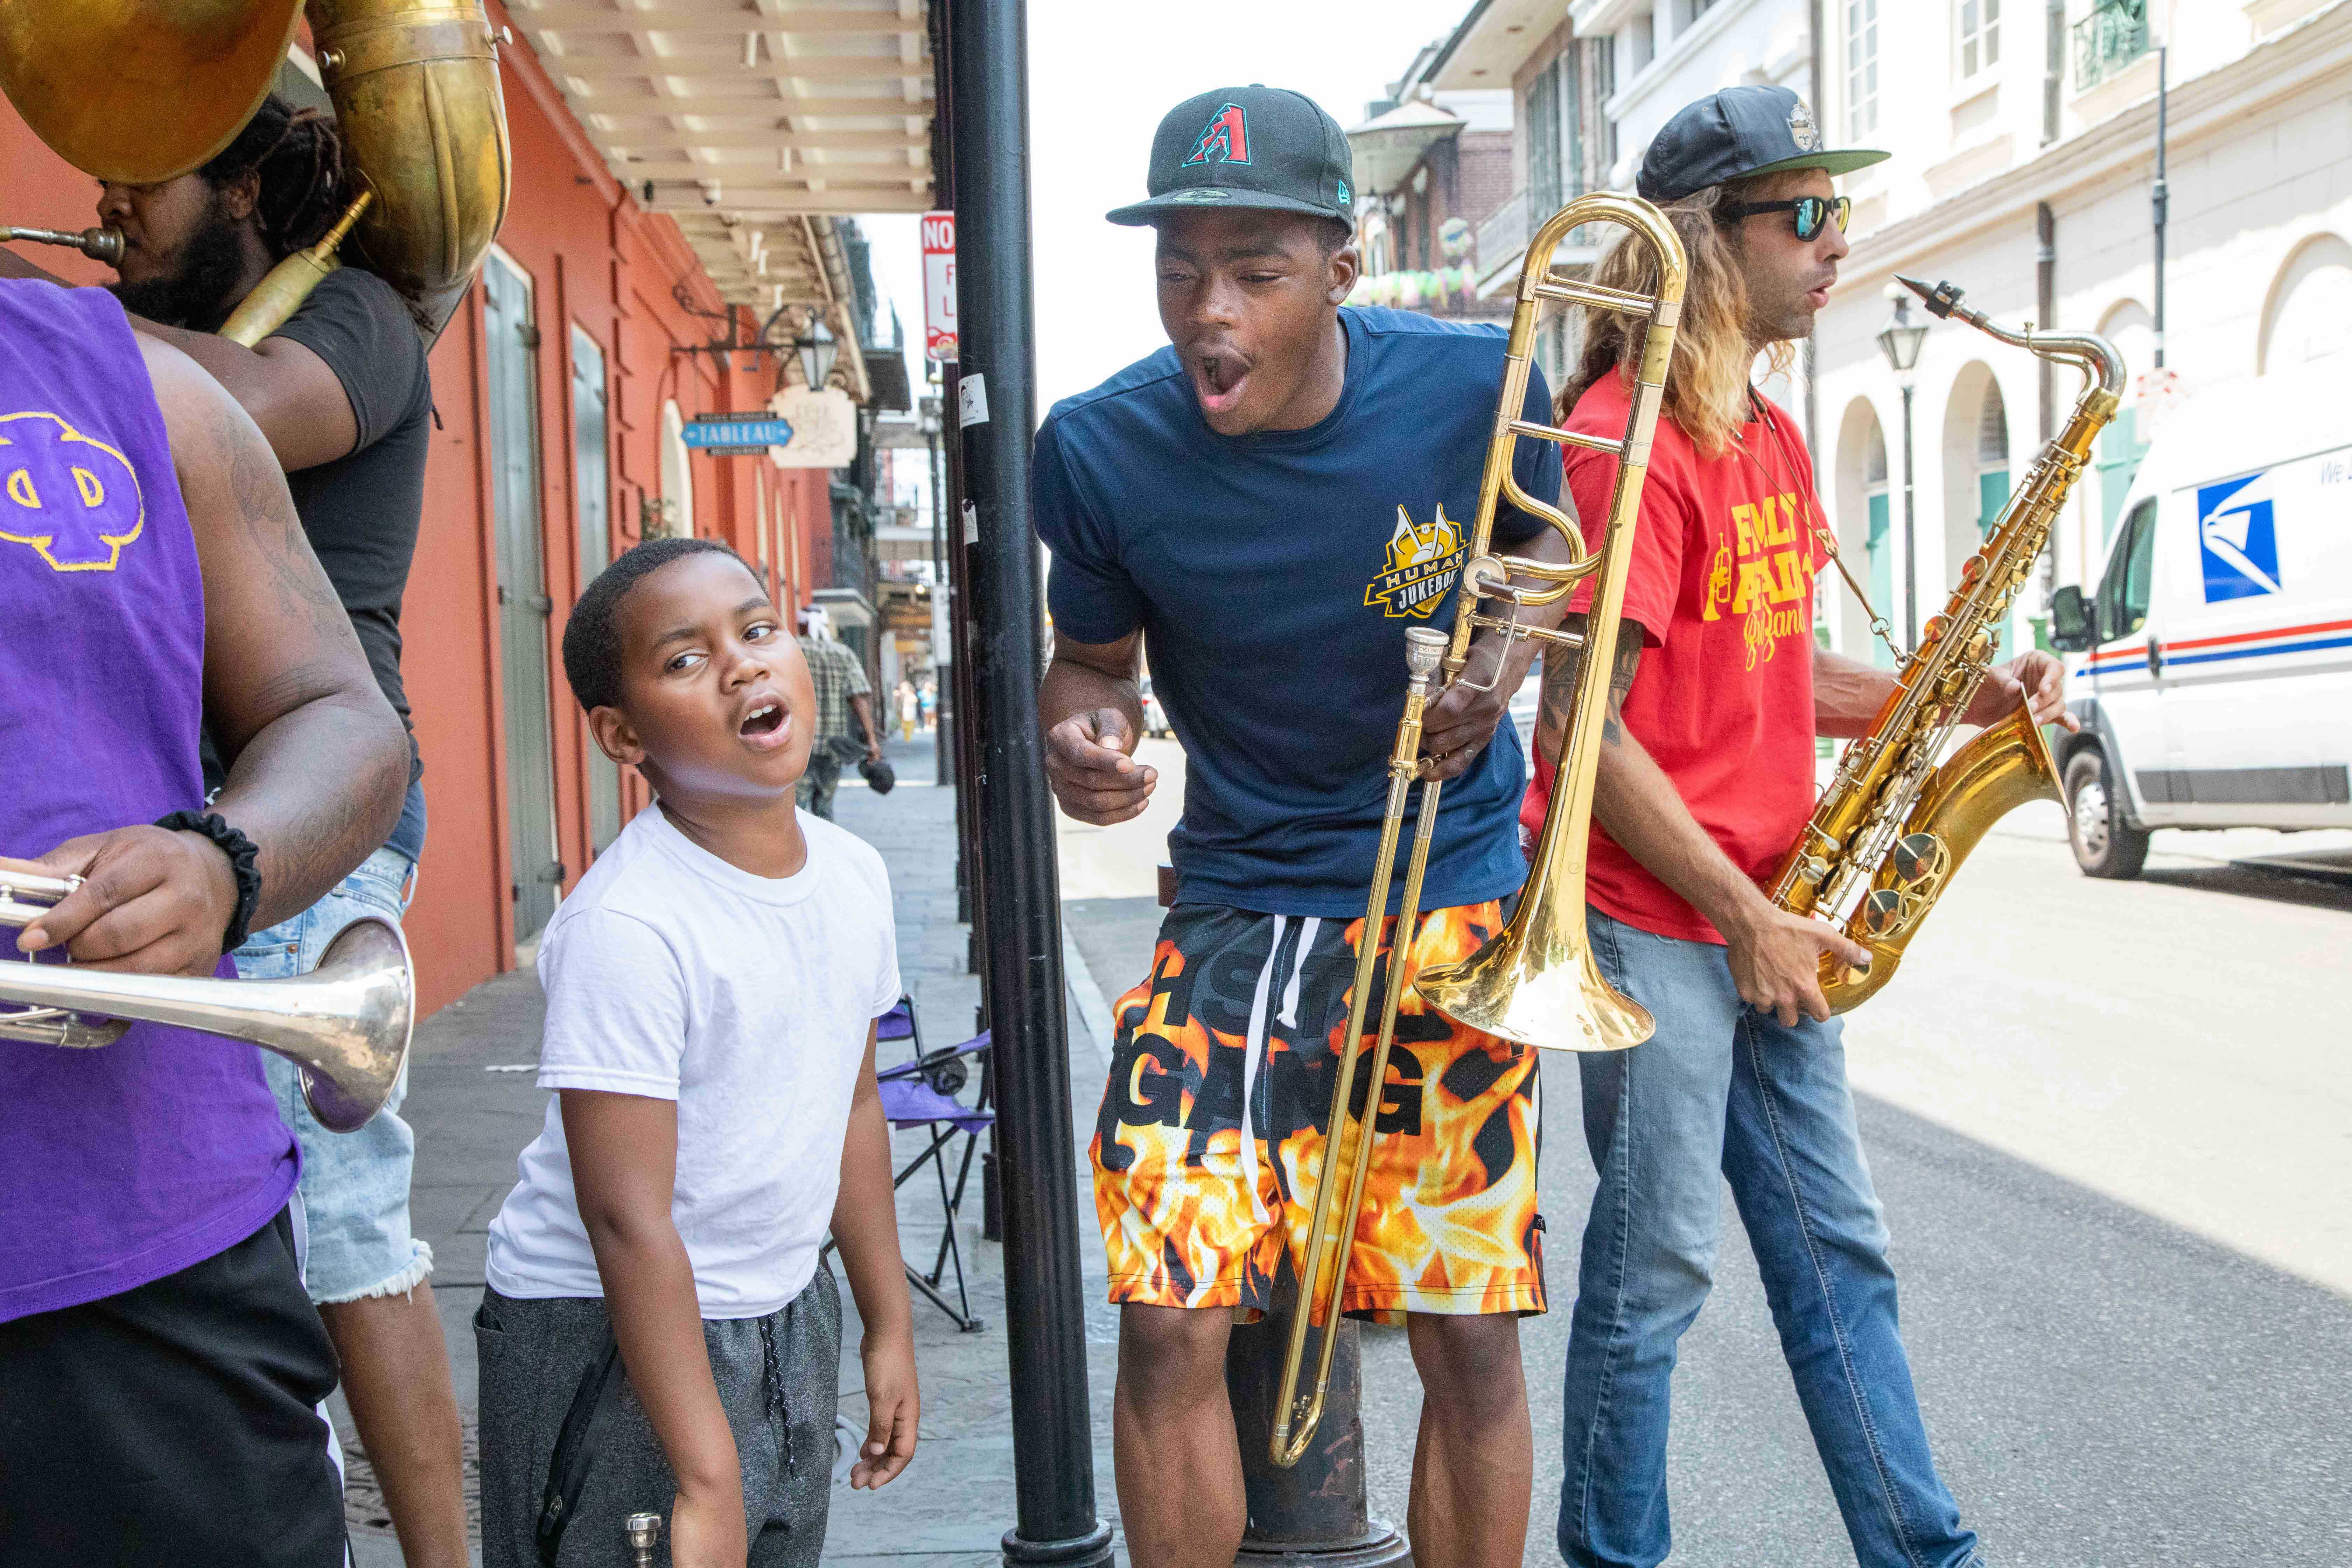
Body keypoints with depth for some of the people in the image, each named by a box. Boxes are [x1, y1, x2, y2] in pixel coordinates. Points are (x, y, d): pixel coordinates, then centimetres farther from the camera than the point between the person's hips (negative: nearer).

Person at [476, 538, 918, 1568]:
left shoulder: (853, 875, -2)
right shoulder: (626, 925, -25)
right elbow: (628, 1219, -24)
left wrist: (889, 1326, 15)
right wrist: (708, 1480, -22)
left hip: (788, 1312, 7)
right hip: (609, 1331, -7)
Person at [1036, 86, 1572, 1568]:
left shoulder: (1475, 384, -12)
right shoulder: (1104, 447, -12)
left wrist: (1496, 667, -12)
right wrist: (1081, 734, -20)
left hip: (1449, 900, 0)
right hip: (1236, 903, 0)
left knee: (1471, 1331, 5)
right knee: (1169, 1315, -8)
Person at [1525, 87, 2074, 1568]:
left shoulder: (1775, 439, 13)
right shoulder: (1625, 443, -15)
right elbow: (1582, 731, -19)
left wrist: (1958, 698, 3)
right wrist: (1746, 920, -16)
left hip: (1768, 917, 9)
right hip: (1650, 918, -8)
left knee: (1838, 1250, 13)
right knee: (1657, 1267, 3)